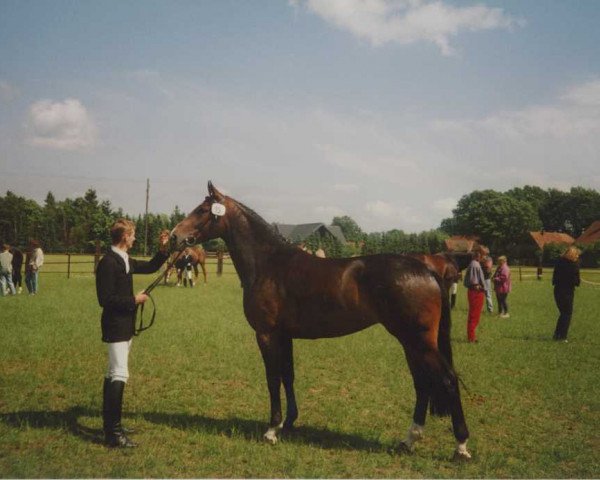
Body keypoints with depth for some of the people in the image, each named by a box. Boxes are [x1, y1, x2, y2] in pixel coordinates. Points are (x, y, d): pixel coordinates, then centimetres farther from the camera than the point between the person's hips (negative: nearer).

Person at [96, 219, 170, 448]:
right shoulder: (108, 262, -19)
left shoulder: (125, 260, 9)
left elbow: (150, 267, 23)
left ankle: (110, 425, 25)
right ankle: (113, 433, -9)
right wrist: (134, 300, -16)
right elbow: (105, 299, -23)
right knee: (119, 375, -12)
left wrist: (163, 249, 9)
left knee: (114, 374, 15)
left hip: (124, 325, 10)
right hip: (115, 326, -10)